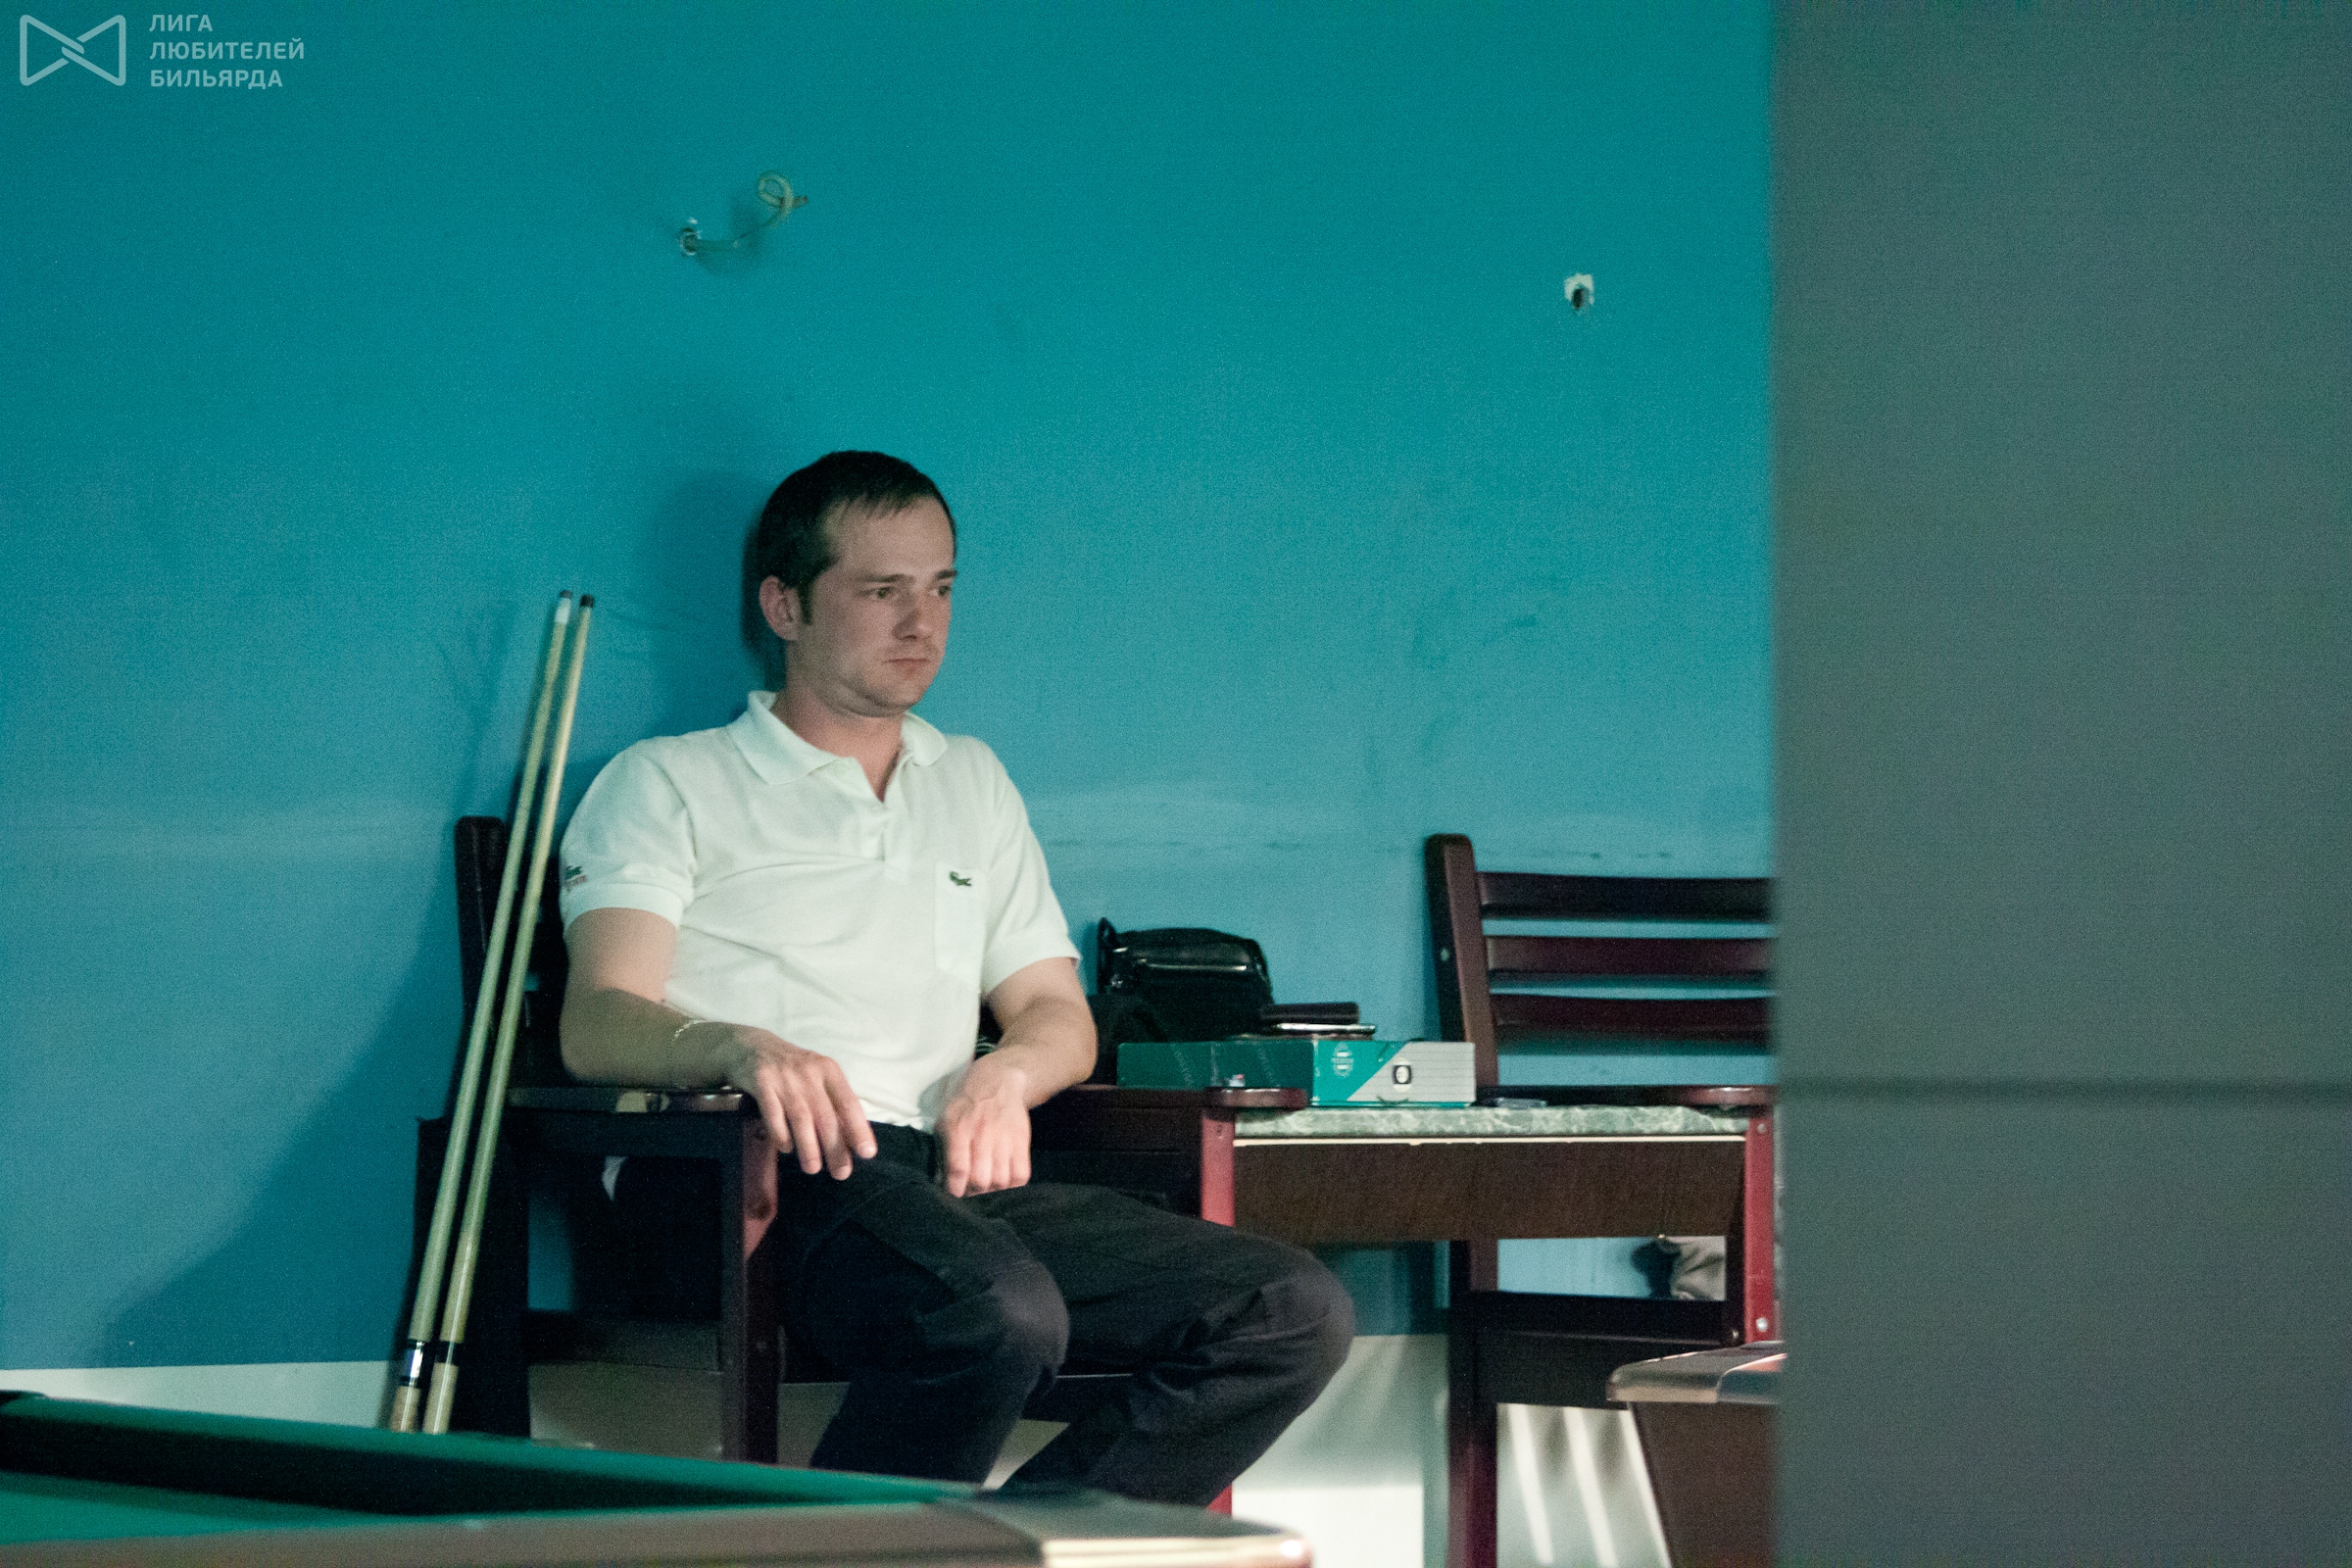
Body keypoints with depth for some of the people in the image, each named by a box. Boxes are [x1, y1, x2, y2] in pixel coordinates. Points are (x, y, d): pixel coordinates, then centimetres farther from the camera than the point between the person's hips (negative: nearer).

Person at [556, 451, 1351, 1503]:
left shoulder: (973, 785, 32)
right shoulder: (667, 786, 14)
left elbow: (1058, 1014, 28)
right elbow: (597, 1023, -2)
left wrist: (1005, 1072, 0)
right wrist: (739, 1047, -27)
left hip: (949, 1179, 6)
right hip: (756, 1179, -6)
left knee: (1297, 1313, -18)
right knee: (1002, 1312, -39)